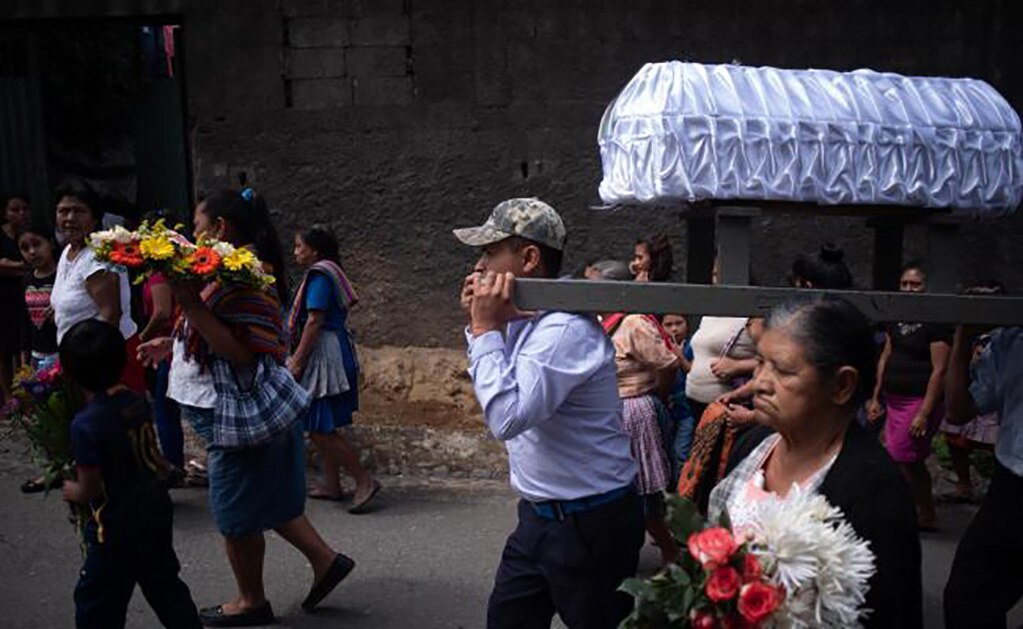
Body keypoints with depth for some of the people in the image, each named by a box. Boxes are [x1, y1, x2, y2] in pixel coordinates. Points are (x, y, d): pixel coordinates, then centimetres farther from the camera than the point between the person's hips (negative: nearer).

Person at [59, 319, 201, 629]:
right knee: (165, 585, 22)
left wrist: (71, 491, 1)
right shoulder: (137, 402, -4)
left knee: (97, 604, 12)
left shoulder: (85, 425, -24)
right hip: (156, 510, 7)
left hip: (116, 528, -7)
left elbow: (89, 490, -19)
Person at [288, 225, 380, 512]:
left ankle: (364, 480, -4)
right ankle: (331, 484, 22)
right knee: (323, 427, 15)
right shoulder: (328, 273, 17)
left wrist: (298, 362, -18)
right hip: (325, 356, 10)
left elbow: (314, 321, -20)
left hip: (325, 356, -10)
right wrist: (299, 358, 22)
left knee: (320, 428, -9)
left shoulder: (319, 276, -13)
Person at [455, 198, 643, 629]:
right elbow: (503, 394, 17)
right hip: (540, 514, 9)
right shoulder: (524, 319, 5)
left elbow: (506, 418, -30)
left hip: (588, 524, -9)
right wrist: (480, 325, 3)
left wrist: (487, 329, -22)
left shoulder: (567, 329, -24)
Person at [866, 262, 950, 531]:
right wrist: (876, 398, 13)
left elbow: (939, 370, -16)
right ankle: (928, 517, 26)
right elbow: (885, 358, 16)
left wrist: (924, 413, -20)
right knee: (913, 463, 14)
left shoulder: (936, 322, -12)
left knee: (897, 460, -6)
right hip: (895, 399, 8)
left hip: (920, 401, -8)